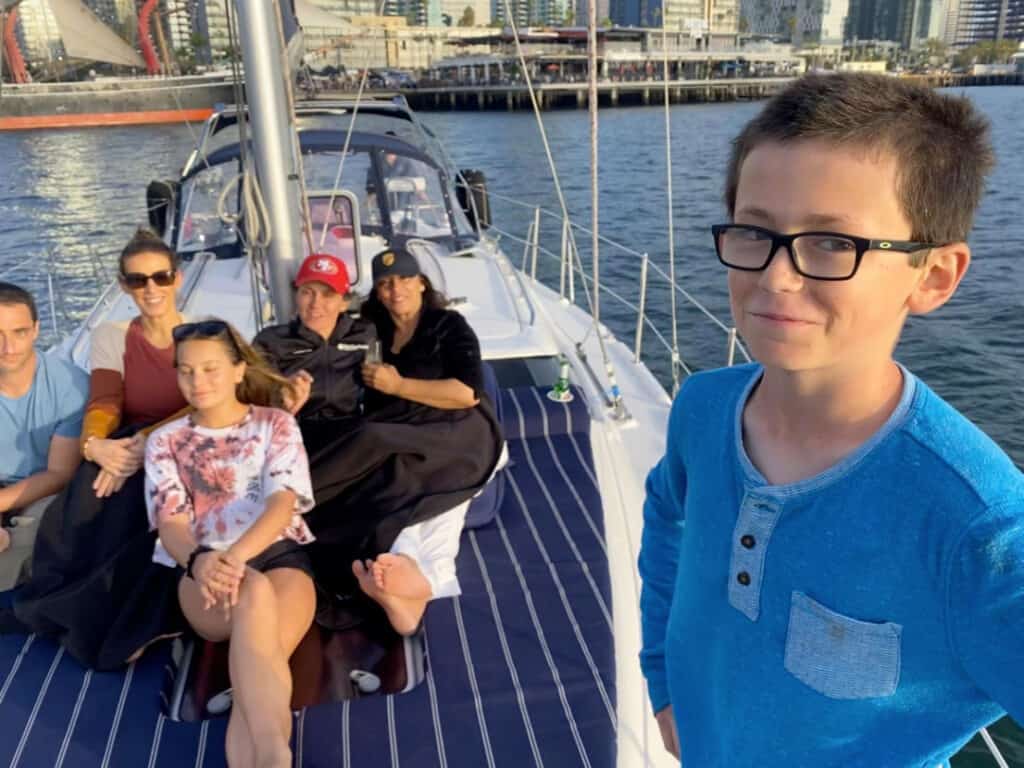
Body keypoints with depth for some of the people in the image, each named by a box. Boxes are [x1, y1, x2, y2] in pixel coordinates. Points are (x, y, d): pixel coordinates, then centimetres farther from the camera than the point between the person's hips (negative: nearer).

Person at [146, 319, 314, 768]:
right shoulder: (165, 441, 16)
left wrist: (237, 555, -25)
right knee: (255, 594, -38)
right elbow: (170, 522, 2)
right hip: (204, 568, -1)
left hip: (278, 554, 1)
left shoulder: (276, 424, 12)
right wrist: (199, 561, -24)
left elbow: (282, 503, -3)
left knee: (263, 654, -33)